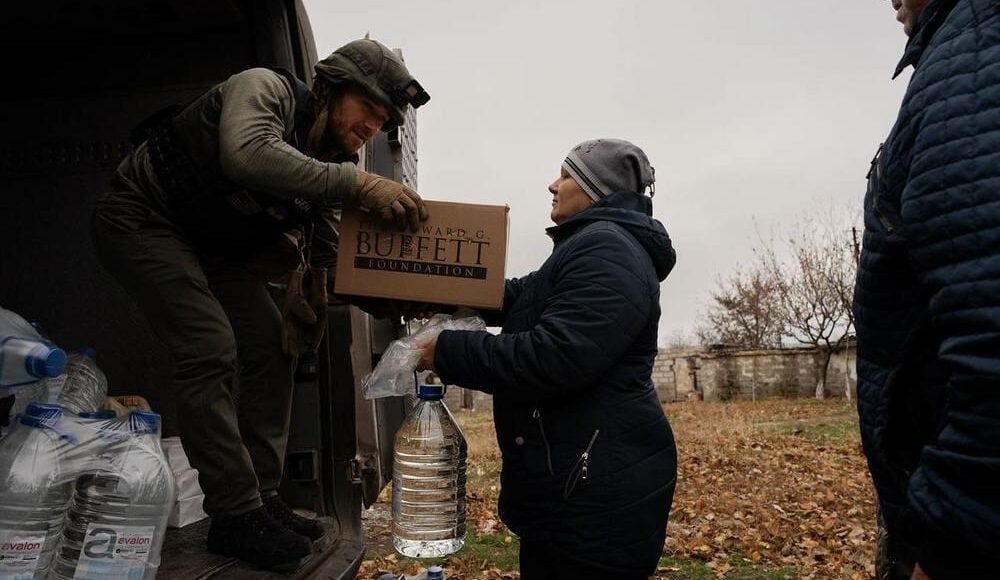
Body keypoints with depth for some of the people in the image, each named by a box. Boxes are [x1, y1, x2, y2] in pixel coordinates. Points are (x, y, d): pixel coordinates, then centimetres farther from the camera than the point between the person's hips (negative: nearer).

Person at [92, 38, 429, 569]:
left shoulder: (331, 163, -3)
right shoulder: (266, 89, -22)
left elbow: (325, 258, -4)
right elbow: (247, 155, -46)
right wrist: (359, 183, -47)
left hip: (209, 243, 8)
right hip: (142, 220, -8)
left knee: (270, 348, -2)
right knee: (212, 347, -21)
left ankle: (262, 501, 6)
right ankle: (235, 519, -12)